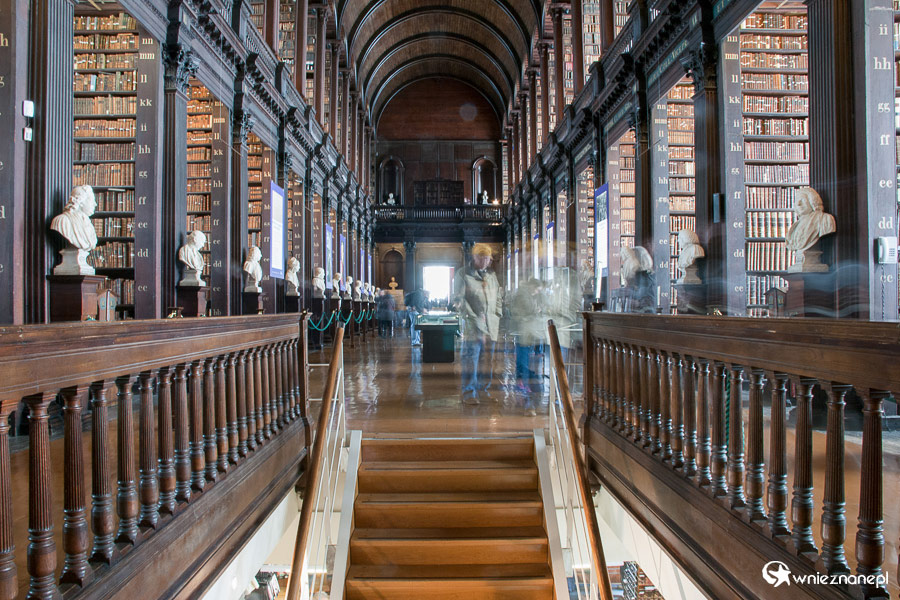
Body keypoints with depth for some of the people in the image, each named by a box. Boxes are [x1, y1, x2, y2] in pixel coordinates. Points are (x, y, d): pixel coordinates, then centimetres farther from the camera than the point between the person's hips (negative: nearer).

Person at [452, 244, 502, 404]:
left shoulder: (491, 275, 19)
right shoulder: (463, 275, 0)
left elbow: (498, 297, 26)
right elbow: (458, 300, -6)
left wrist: (497, 315, 11)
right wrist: (473, 318, -13)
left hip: (491, 325, 5)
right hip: (472, 325, -5)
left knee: (487, 359, 8)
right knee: (470, 358, -5)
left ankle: (483, 389, 21)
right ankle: (469, 393, 2)